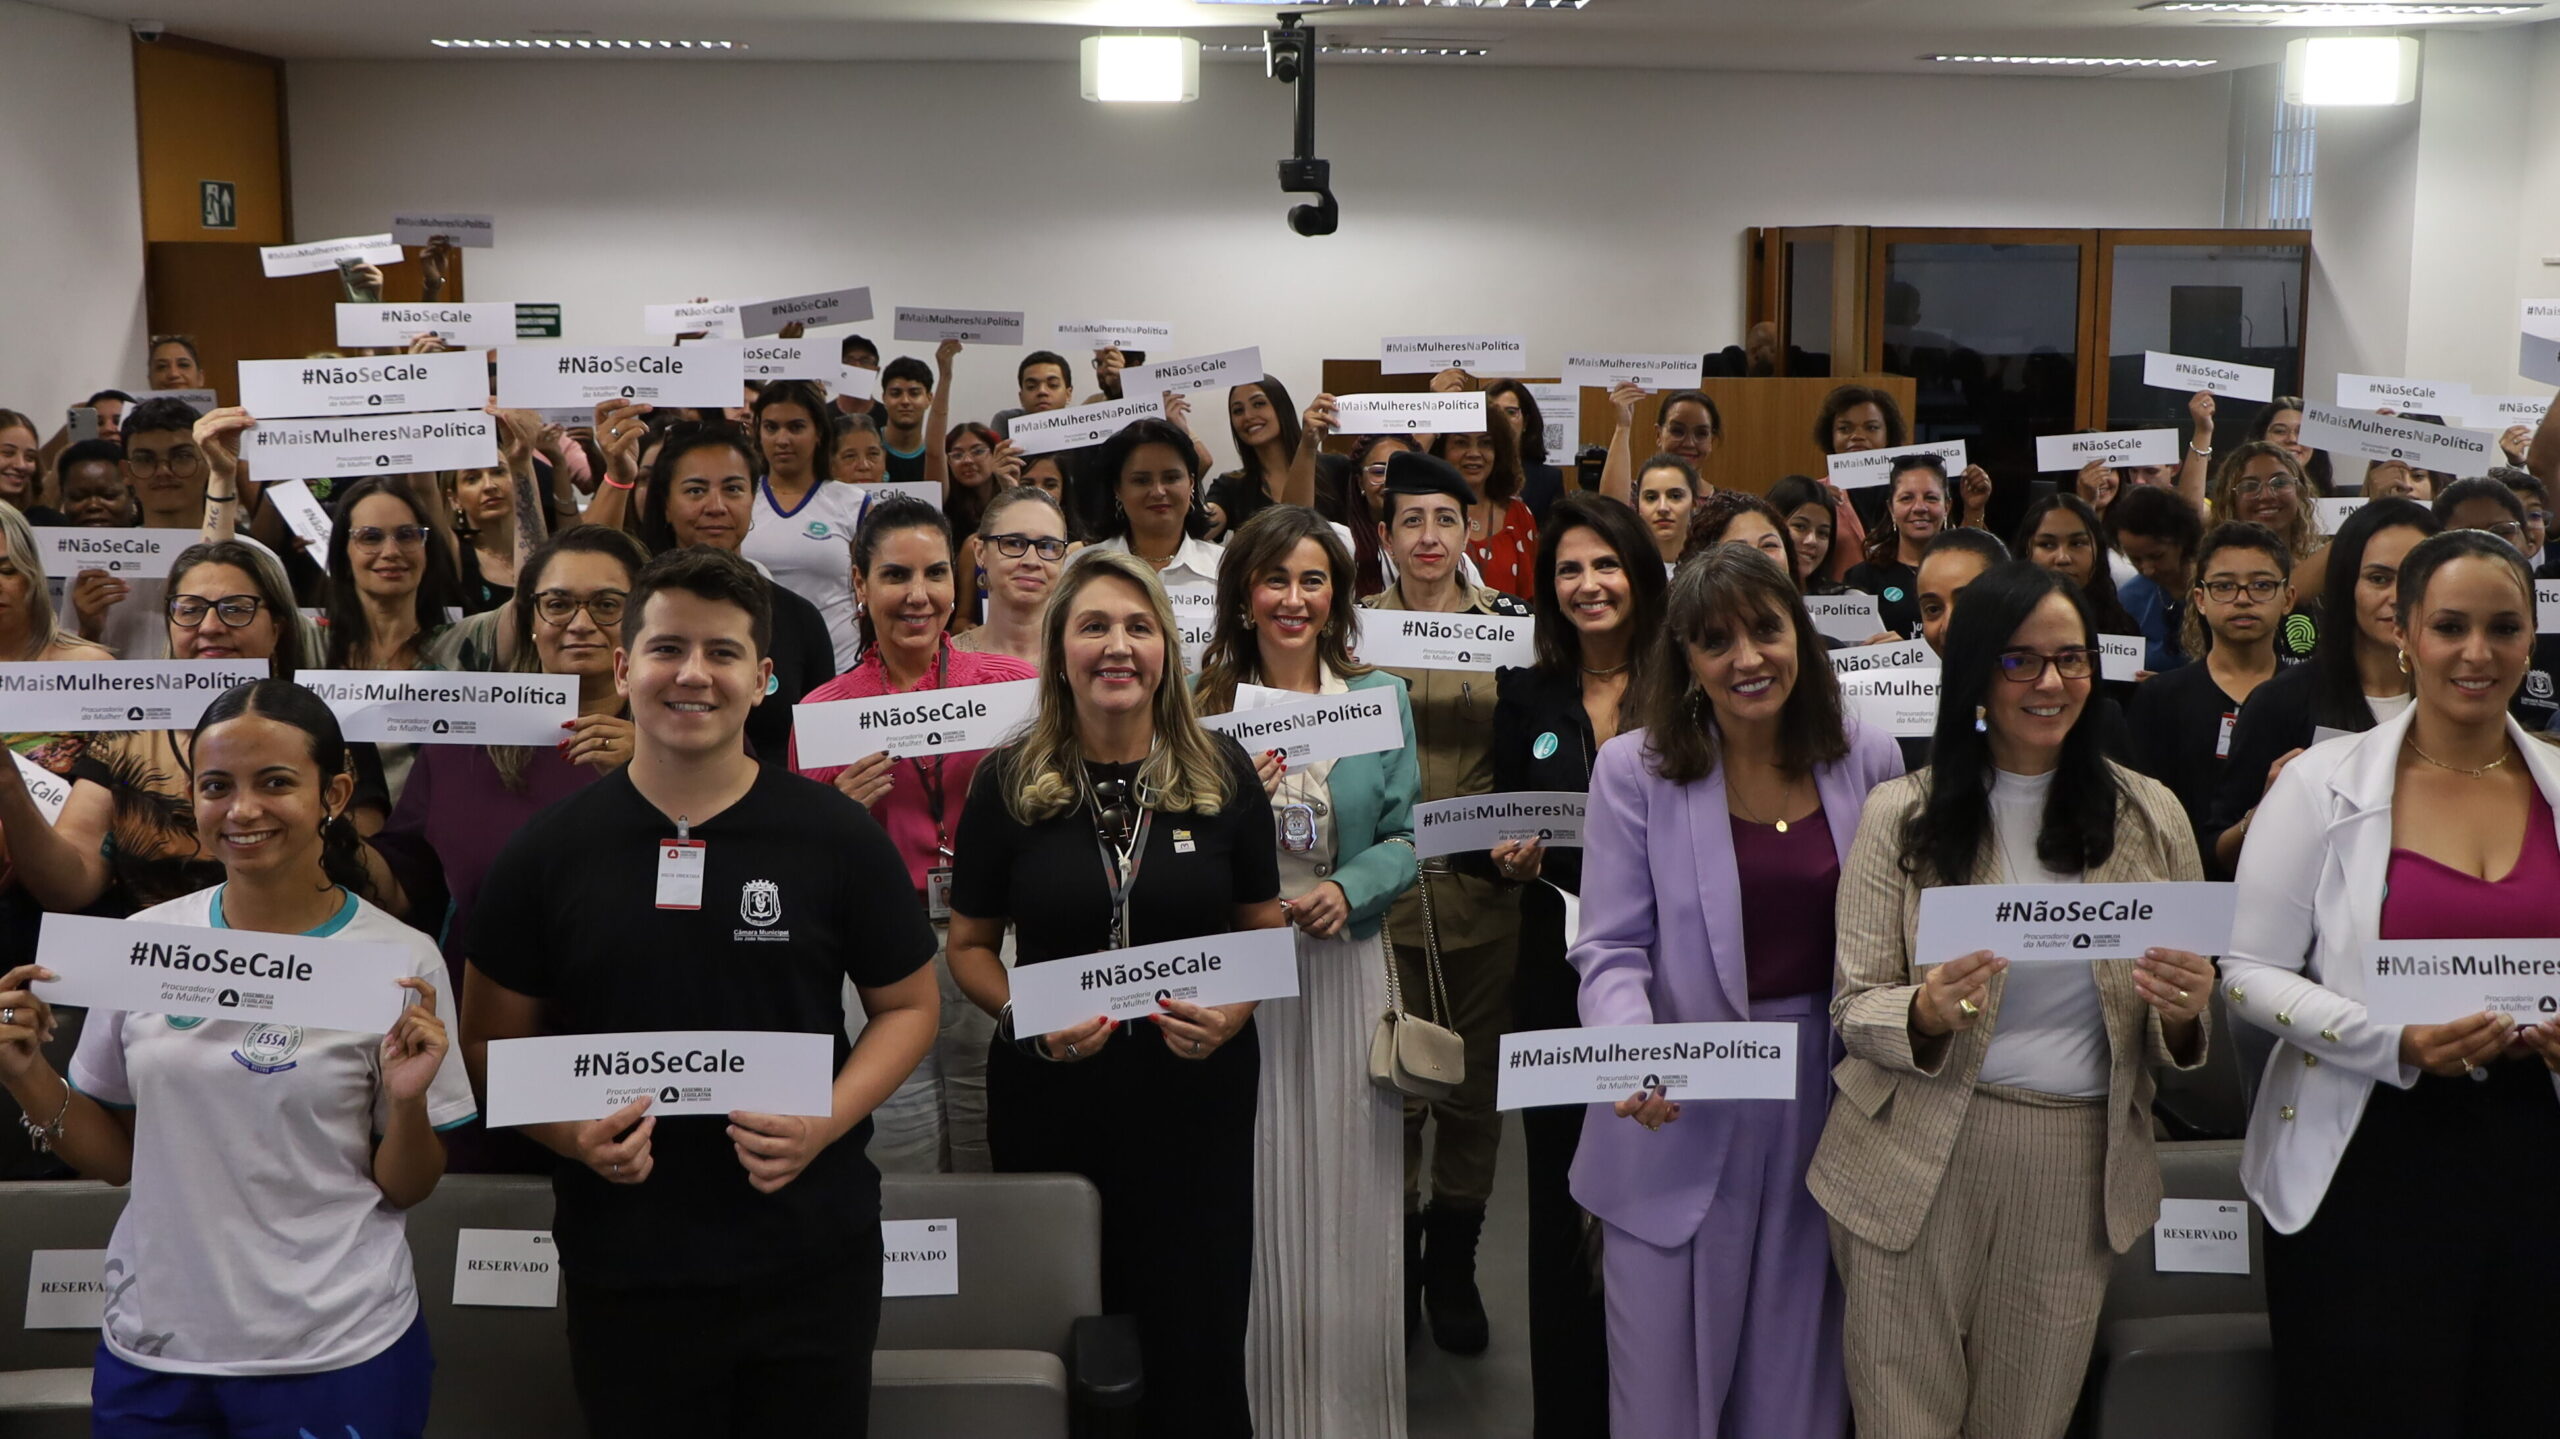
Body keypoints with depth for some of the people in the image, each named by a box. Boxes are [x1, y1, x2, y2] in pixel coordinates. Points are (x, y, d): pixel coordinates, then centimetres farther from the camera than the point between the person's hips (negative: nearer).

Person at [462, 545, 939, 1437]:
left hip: (812, 1258, 0)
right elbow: (494, 1038, 6)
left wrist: (828, 1122, -13)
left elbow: (908, 1004, 4)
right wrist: (572, 1133, -13)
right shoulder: (547, 852, -1)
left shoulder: (837, 837, -3)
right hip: (622, 1270, 1)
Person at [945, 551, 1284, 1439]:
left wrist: (1230, 1015, -12)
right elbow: (969, 945, 6)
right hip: (1051, 1098, 0)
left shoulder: (1221, 773, 0)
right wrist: (1025, 1017, -13)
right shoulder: (1010, 782, -2)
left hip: (1196, 1091, 0)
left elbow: (1265, 930, 7)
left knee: (1197, 1340, 6)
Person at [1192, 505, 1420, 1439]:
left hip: (1344, 968, 1)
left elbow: (1404, 837, 2)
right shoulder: (1204, 706, 2)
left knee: (1347, 1192, 5)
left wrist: (1349, 889, -17)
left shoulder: (1379, 697, 6)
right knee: (1252, 1197, 2)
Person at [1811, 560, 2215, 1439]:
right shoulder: (1902, 816, -2)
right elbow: (1851, 1011, -2)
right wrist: (1926, 1013, -24)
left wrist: (2182, 1012, -15)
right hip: (1918, 1161, -2)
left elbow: (2180, 1037, 9)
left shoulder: (2150, 818, 4)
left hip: (2081, 1166, 2)